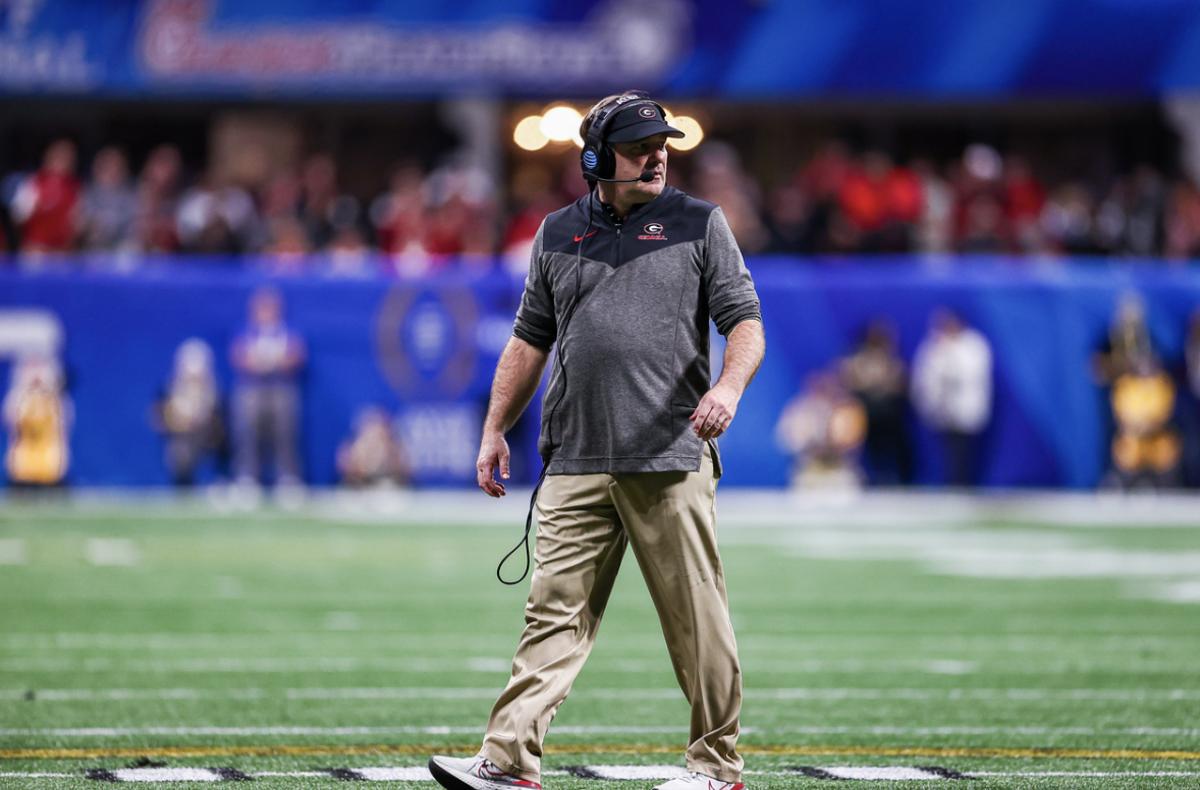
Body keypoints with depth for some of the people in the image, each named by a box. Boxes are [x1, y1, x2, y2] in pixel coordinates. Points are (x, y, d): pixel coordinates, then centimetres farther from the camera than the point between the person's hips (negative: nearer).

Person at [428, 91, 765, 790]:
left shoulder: (699, 224, 5)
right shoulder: (559, 233, 15)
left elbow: (746, 323, -1)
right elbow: (530, 340, 20)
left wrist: (729, 387, -21)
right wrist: (495, 430, 14)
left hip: (672, 463, -3)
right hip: (577, 467, 3)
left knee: (698, 619, -1)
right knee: (556, 612, -3)